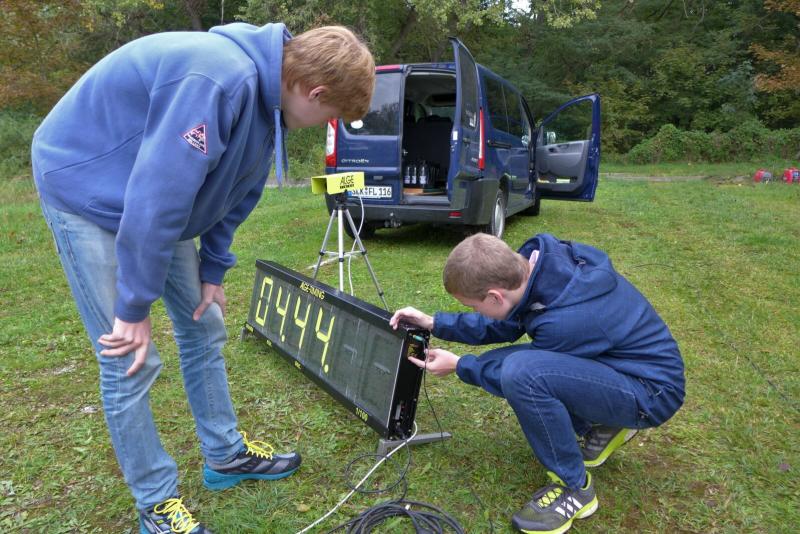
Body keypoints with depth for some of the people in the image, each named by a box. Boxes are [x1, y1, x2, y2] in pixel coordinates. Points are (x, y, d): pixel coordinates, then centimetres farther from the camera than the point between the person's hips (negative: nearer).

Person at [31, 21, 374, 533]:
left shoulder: (269, 94, -3)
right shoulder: (219, 79, -33)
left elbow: (237, 192, 6)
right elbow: (157, 196, -33)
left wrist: (212, 270, 7)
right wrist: (134, 307, -23)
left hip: (161, 195, 9)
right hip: (87, 187, -9)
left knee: (203, 325, 11)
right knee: (130, 360, -6)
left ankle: (226, 456, 27)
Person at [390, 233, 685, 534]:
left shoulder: (564, 321, -33)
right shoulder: (540, 259, -12)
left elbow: (523, 379, -14)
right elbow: (504, 326, 4)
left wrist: (459, 366, -4)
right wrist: (435, 324, -2)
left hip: (653, 390, -8)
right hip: (612, 361, 8)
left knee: (519, 371, -31)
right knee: (495, 364, 3)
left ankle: (574, 487, -8)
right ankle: (603, 426, 15)